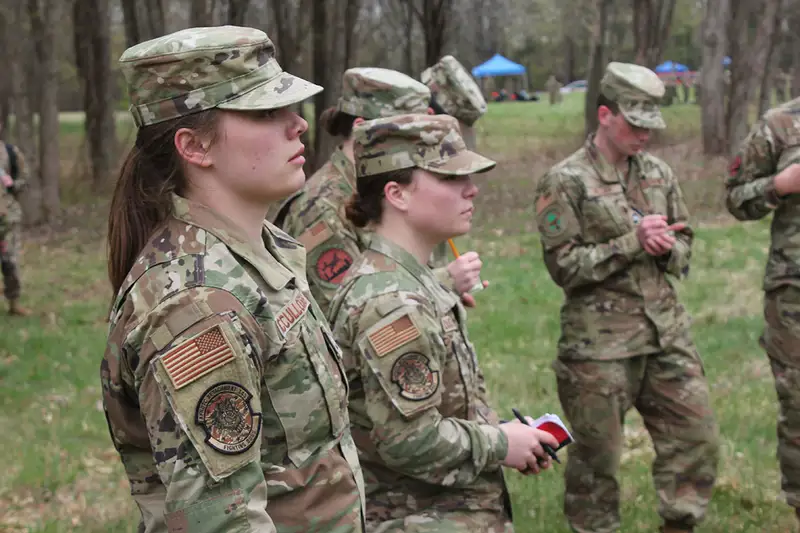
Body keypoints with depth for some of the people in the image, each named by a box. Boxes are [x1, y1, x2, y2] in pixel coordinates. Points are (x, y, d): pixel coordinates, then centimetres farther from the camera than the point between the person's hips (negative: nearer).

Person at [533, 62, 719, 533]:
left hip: (667, 332, 6)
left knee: (698, 440, 7)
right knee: (597, 456, 5)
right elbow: (564, 266, -13)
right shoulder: (566, 182, -9)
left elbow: (685, 242, 16)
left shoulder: (659, 173, 9)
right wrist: (632, 242, -18)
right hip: (600, 342, -5)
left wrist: (668, 248, -8)